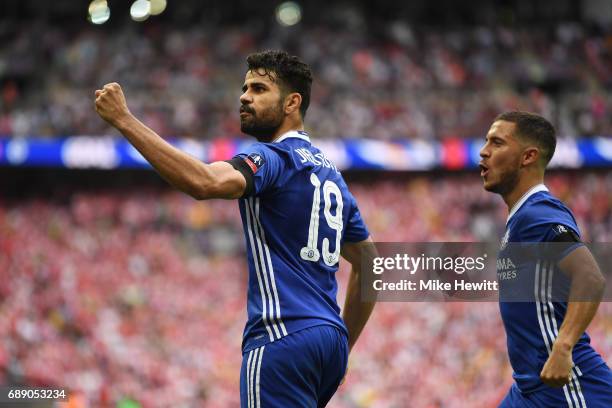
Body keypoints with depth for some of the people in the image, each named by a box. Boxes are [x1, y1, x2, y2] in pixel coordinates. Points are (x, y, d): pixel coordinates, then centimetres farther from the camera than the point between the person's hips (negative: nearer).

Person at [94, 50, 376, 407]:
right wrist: (342, 348, 29)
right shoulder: (330, 172, 22)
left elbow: (204, 183, -27)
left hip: (284, 339, -9)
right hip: (329, 342, 9)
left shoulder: (274, 158, -6)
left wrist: (124, 120, -26)